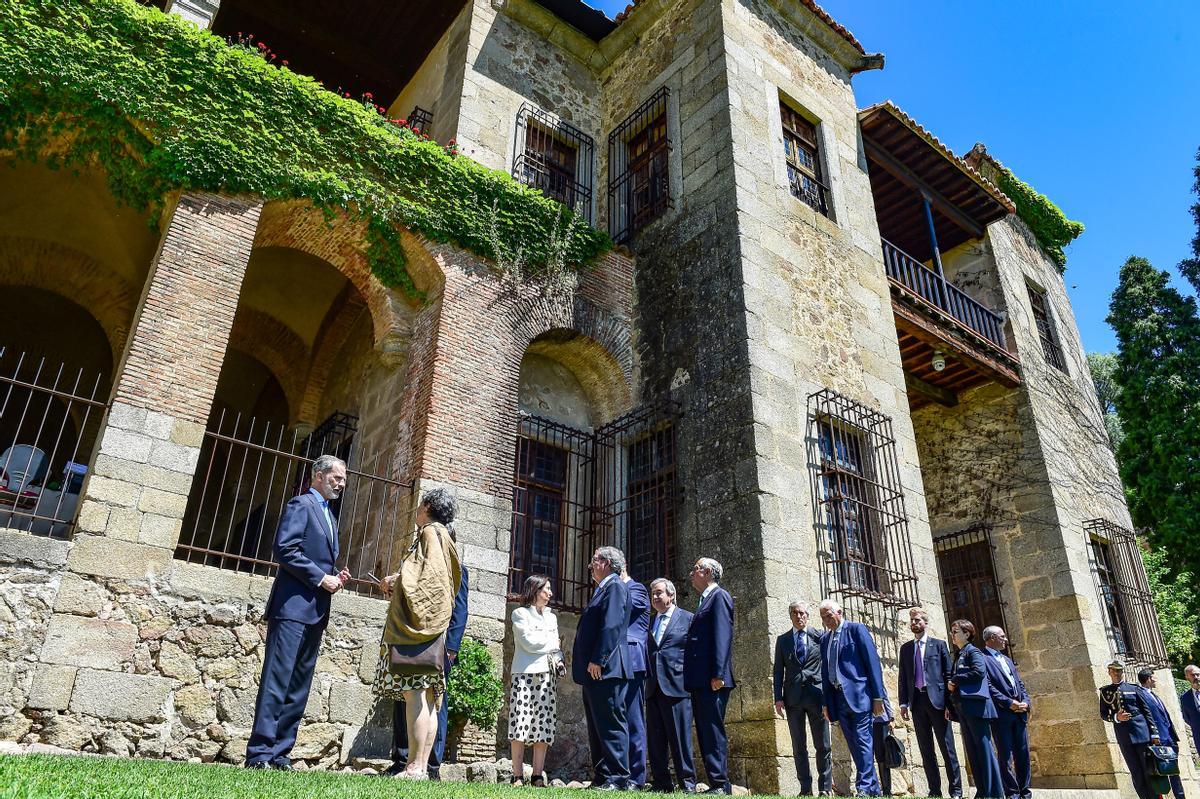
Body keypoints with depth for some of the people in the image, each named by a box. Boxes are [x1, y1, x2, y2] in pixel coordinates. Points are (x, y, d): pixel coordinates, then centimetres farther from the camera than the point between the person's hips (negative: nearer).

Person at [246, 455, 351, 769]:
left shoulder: (329, 516, 23)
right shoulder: (301, 504, -4)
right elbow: (285, 549, -16)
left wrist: (334, 578, 8)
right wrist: (321, 578, -15)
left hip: (315, 612, 9)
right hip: (294, 605, -9)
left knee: (299, 686, 7)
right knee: (277, 681, -8)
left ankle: (279, 754, 11)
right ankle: (259, 754, -4)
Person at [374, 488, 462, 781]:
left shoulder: (430, 532, -2)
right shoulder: (440, 535, 24)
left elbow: (430, 572, -16)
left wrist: (399, 578, -7)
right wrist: (396, 585, 23)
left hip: (417, 624, -10)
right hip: (429, 625, 10)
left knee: (414, 691, -13)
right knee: (425, 696, 5)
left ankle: (416, 767, -15)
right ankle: (421, 766, 6)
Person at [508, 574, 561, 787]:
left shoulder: (551, 616, 21)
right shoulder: (520, 613, 4)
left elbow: (556, 648, 16)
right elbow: (529, 642, -8)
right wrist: (551, 642, 5)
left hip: (548, 676, 5)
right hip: (525, 674, -5)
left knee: (544, 727, -1)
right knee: (520, 724, -9)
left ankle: (538, 776, 3)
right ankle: (518, 776, -5)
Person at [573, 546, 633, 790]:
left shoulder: (615, 586, -7)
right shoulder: (603, 589, 22)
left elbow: (611, 625, -19)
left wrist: (597, 660, -22)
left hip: (606, 669, -10)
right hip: (594, 671, 10)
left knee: (611, 725, -7)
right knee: (596, 727, 12)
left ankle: (617, 779, -2)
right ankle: (601, 777, 17)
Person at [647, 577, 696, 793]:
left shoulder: (687, 618, 3)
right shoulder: (650, 622, 18)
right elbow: (647, 652, 17)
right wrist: (646, 678, 5)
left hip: (676, 686, -5)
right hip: (653, 687, 6)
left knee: (680, 737, -3)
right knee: (655, 739, 7)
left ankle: (687, 782, 4)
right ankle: (660, 782, 14)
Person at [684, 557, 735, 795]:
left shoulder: (719, 596, -5)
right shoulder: (705, 600, 23)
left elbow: (723, 635, -15)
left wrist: (718, 674, -22)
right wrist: (692, 678, 16)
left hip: (711, 679, -10)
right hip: (699, 680, 10)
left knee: (713, 732, -8)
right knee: (704, 732, 9)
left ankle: (721, 784, -4)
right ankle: (715, 783, 13)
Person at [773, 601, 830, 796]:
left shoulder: (819, 637, 5)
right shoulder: (783, 640, 10)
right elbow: (778, 670, 9)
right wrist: (778, 698, 0)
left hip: (817, 695, -2)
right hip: (793, 697, 2)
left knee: (823, 745, 1)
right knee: (799, 747, 5)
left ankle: (825, 788, 9)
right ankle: (806, 789, 11)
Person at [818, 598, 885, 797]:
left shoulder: (856, 629, -2)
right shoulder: (825, 639, 16)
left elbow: (872, 661, -7)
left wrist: (877, 696, -12)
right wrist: (826, 703, 13)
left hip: (858, 695, -6)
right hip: (838, 698, 6)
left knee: (862, 741, -9)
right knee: (854, 745, 8)